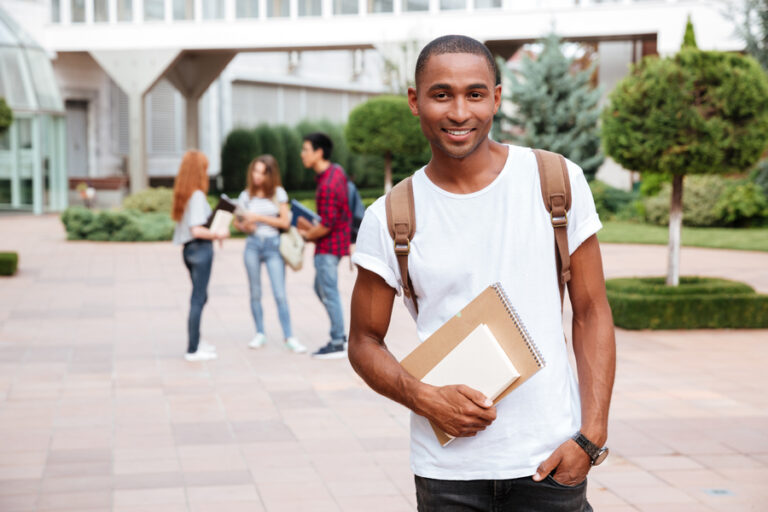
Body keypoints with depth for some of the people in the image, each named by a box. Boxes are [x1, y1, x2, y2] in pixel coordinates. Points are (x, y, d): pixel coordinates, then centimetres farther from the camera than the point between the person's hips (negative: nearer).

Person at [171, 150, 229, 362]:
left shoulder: (182, 194, 10)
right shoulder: (197, 196, -18)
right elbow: (196, 230, -23)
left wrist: (213, 233, 10)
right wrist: (218, 235, -11)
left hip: (188, 249, 9)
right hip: (201, 249, -9)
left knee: (201, 297, 21)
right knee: (198, 299, -2)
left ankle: (195, 340, 31)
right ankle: (193, 349, 2)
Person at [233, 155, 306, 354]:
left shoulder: (278, 193, 1)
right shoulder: (246, 195, 7)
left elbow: (285, 222, -3)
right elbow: (237, 222, 14)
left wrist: (259, 218, -10)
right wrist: (245, 226, -8)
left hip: (273, 245, -2)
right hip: (253, 244, 2)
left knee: (280, 294, -7)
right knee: (255, 293, 6)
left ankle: (289, 337, -4)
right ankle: (259, 333, 18)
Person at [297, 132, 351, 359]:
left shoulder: (327, 186, -25)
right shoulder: (336, 171, 7)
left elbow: (326, 225, -25)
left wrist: (308, 234, -7)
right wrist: (311, 226, 15)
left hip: (328, 246, -10)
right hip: (338, 237, 10)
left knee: (329, 292, -2)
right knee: (321, 289, 19)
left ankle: (337, 344, 5)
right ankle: (340, 335, 24)